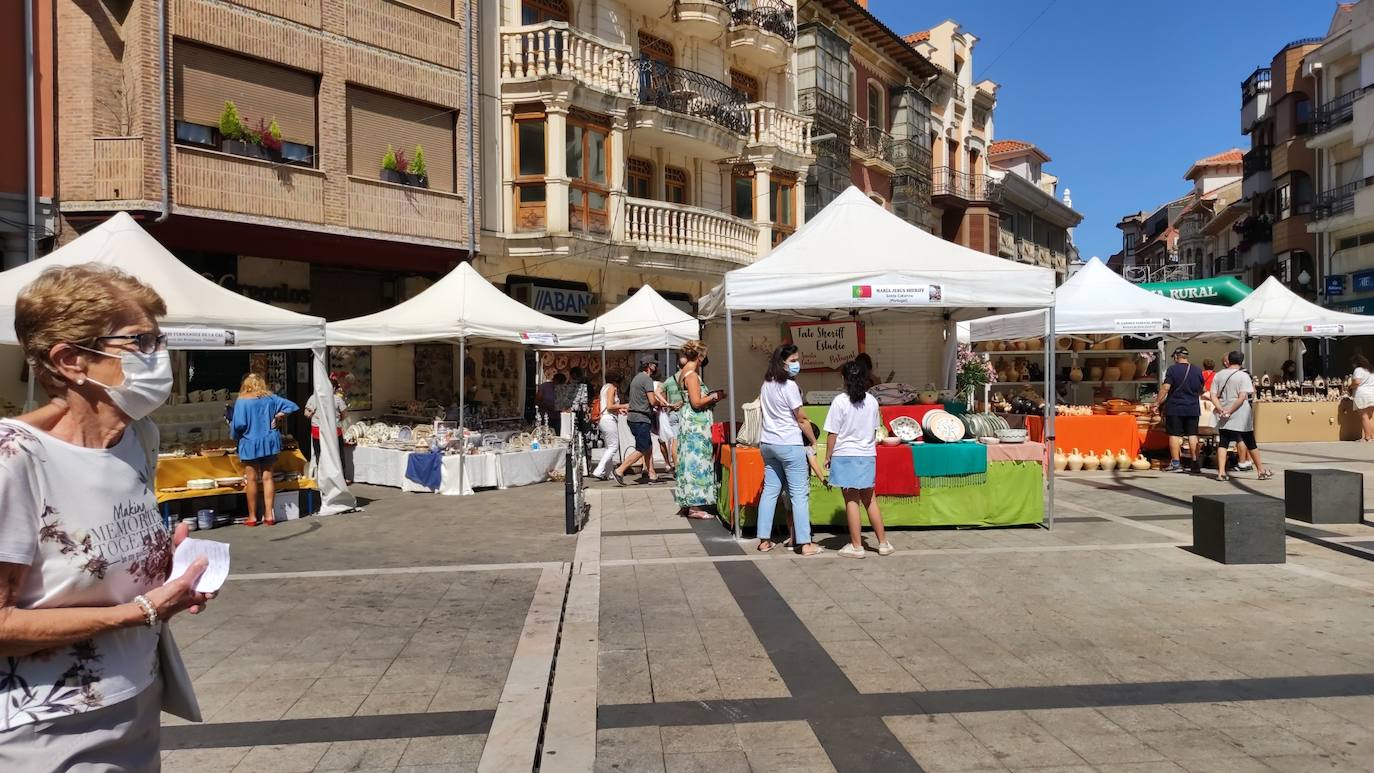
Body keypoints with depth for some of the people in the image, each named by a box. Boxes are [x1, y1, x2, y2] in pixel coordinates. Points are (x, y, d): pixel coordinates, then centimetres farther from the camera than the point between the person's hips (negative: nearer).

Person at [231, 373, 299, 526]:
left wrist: (235, 435, 2)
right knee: (267, 477, 8)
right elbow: (291, 406, 4)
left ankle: (252, 517, 12)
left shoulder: (242, 401, -10)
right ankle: (269, 514, 9)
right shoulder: (270, 398, 2)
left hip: (250, 444, -4)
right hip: (269, 442, 4)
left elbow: (239, 424, -17)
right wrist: (277, 417, 6)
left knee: (251, 479, 5)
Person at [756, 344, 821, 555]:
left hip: (767, 443, 8)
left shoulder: (766, 384, 9)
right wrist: (815, 442, 1)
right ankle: (804, 543, 0)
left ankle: (764, 540, 13)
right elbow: (801, 420, -9)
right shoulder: (789, 386, -13)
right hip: (789, 445, -8)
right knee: (799, 493, -1)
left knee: (770, 489, 11)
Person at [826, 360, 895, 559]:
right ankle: (883, 543, 20)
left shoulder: (840, 401, -12)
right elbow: (874, 430, 11)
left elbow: (832, 433, -10)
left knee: (851, 500, 1)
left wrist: (828, 456, 0)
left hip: (845, 455, -5)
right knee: (869, 500, 15)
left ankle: (856, 546, 7)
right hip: (867, 455, 5)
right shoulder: (872, 401, 3)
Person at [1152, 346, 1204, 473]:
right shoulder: (1197, 370, 6)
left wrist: (1157, 403, -8)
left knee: (1174, 434, 0)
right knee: (1193, 435, 9)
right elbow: (1202, 390, 18)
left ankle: (1175, 463, -1)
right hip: (1193, 408, 4)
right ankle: (1195, 463, 10)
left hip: (1175, 408, -4)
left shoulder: (1172, 369, -8)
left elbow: (1165, 388, -15)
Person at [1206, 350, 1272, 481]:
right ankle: (1262, 471, 20)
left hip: (1224, 417, 3)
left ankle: (1221, 472, -4)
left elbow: (1213, 395, -1)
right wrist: (1230, 411, -15)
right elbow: (1242, 397, -16)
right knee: (1251, 444, 9)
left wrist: (1221, 409, -10)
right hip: (1241, 416, -2)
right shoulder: (1243, 376, -6)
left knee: (1223, 443, 4)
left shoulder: (1219, 375, 4)